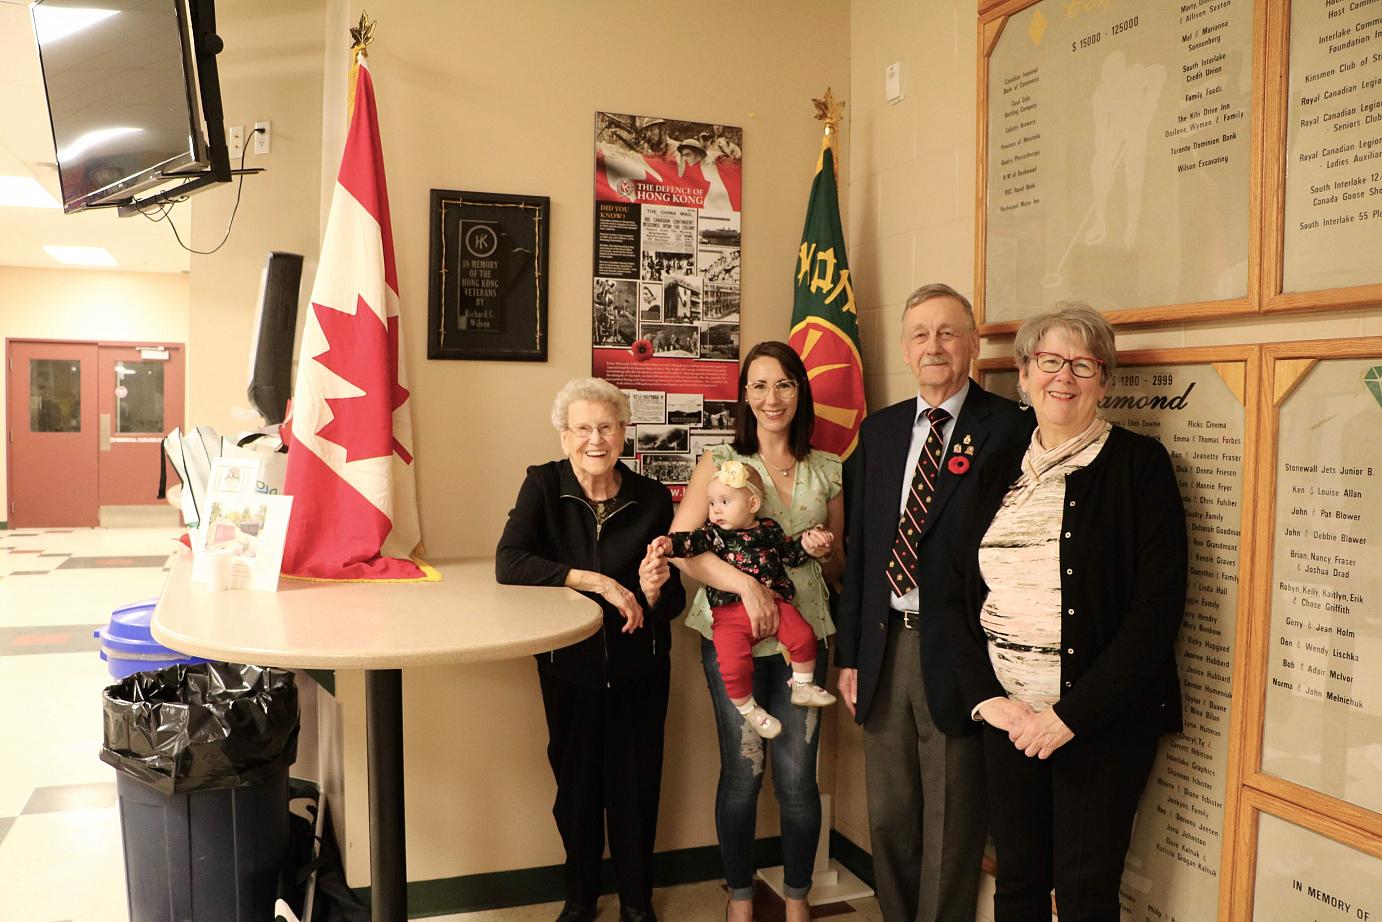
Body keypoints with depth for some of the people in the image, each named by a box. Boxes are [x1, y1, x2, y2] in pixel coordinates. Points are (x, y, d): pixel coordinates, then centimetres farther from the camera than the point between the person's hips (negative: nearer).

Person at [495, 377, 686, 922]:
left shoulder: (652, 498, -8)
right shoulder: (544, 484, -9)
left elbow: (673, 602, -4)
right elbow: (508, 563, -24)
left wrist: (652, 592, -28)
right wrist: (598, 581, -28)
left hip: (638, 667, 0)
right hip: (569, 664, 0)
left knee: (636, 784, 9)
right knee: (577, 781, 13)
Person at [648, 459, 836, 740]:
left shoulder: (770, 530, 9)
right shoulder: (714, 533, 2)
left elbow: (791, 554, 22)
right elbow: (693, 541, -17)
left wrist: (809, 543, 4)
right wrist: (669, 543, -36)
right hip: (730, 614, -2)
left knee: (803, 636, -12)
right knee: (733, 664, -18)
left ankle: (802, 687, 15)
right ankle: (748, 710, 10)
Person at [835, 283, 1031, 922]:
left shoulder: (1008, 429, -7)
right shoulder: (879, 431, 10)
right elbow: (858, 549, 12)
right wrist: (849, 654, 10)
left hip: (956, 654, -5)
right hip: (884, 649, 5)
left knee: (950, 827, 8)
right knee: (888, 817, 17)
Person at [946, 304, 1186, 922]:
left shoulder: (1139, 464, -5)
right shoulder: (1000, 471, 9)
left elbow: (1158, 607, -12)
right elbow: (960, 594, 9)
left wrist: (1072, 714, -16)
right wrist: (986, 696, -6)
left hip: (1103, 719, -4)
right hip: (1006, 713, 4)